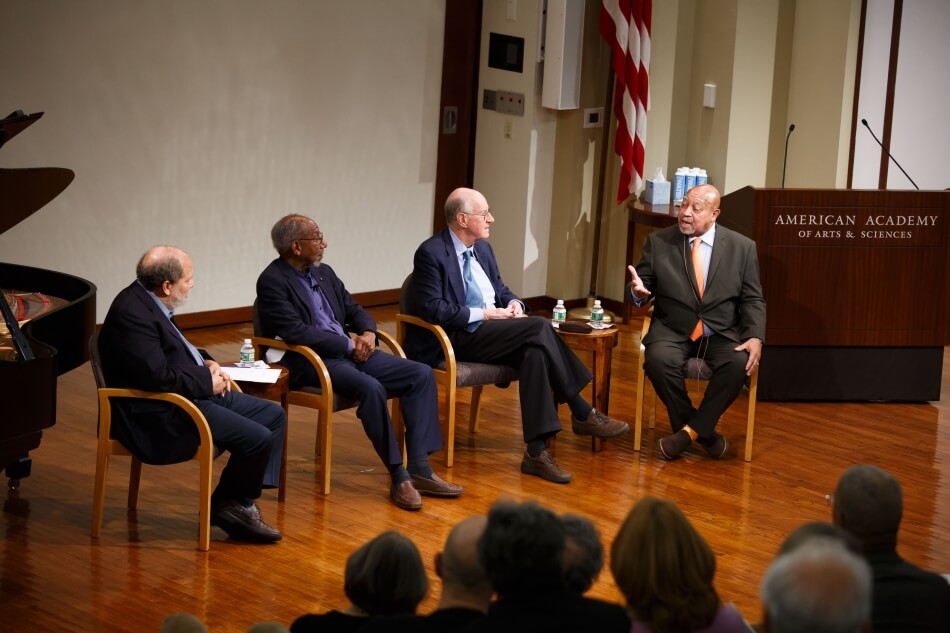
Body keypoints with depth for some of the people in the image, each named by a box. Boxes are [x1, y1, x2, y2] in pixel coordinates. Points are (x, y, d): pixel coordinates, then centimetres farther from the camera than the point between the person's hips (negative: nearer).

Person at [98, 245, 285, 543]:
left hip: (195, 393, 11)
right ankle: (232, 505, 8)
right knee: (258, 438, -19)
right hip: (164, 412, -11)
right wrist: (207, 382, -14)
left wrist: (205, 363, 7)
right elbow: (158, 377, -28)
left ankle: (240, 503, 7)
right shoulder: (133, 314, -23)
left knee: (274, 416, 8)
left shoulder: (146, 299, 8)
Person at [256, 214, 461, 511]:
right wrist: (349, 343, -13)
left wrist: (368, 333, -3)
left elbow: (354, 309, 20)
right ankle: (398, 476, -21)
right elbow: (297, 333, -19)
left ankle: (419, 468, -11)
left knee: (421, 374, -8)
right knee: (371, 388, -34)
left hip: (351, 352, 9)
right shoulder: (272, 281, -10)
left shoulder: (324, 273, 15)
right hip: (309, 362, -8)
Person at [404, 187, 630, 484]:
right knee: (539, 327, -26)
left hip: (493, 332, 8)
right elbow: (432, 309, -18)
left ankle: (536, 451, -25)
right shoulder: (431, 253, -10)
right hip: (460, 337, -8)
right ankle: (582, 414, -18)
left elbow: (500, 289, 24)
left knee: (534, 351, -25)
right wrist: (483, 314, -18)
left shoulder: (483, 248, 16)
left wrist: (513, 303, -1)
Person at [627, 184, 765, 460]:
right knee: (659, 360, -32)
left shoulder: (742, 247, 4)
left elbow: (753, 300, 3)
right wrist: (638, 290, -20)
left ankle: (690, 429, -16)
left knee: (739, 363, -32)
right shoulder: (658, 241, 4)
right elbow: (644, 287, 6)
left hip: (722, 335, 0)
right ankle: (703, 432, -12)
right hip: (673, 332, 0)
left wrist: (755, 337, -14)